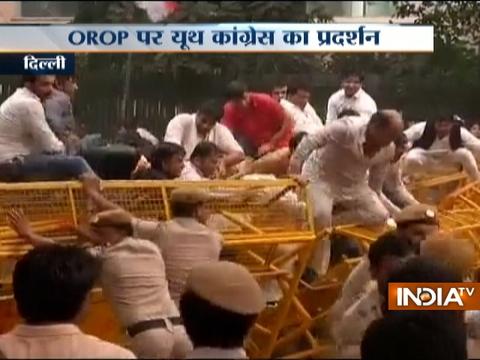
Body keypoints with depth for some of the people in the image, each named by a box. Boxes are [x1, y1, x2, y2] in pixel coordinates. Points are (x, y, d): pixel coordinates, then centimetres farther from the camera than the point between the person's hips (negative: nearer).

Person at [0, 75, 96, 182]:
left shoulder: (20, 99, 15)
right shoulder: (29, 104, -17)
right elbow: (49, 145, -15)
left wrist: (59, 145, 6)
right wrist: (62, 147, 3)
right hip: (14, 164, -11)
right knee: (76, 163, -17)